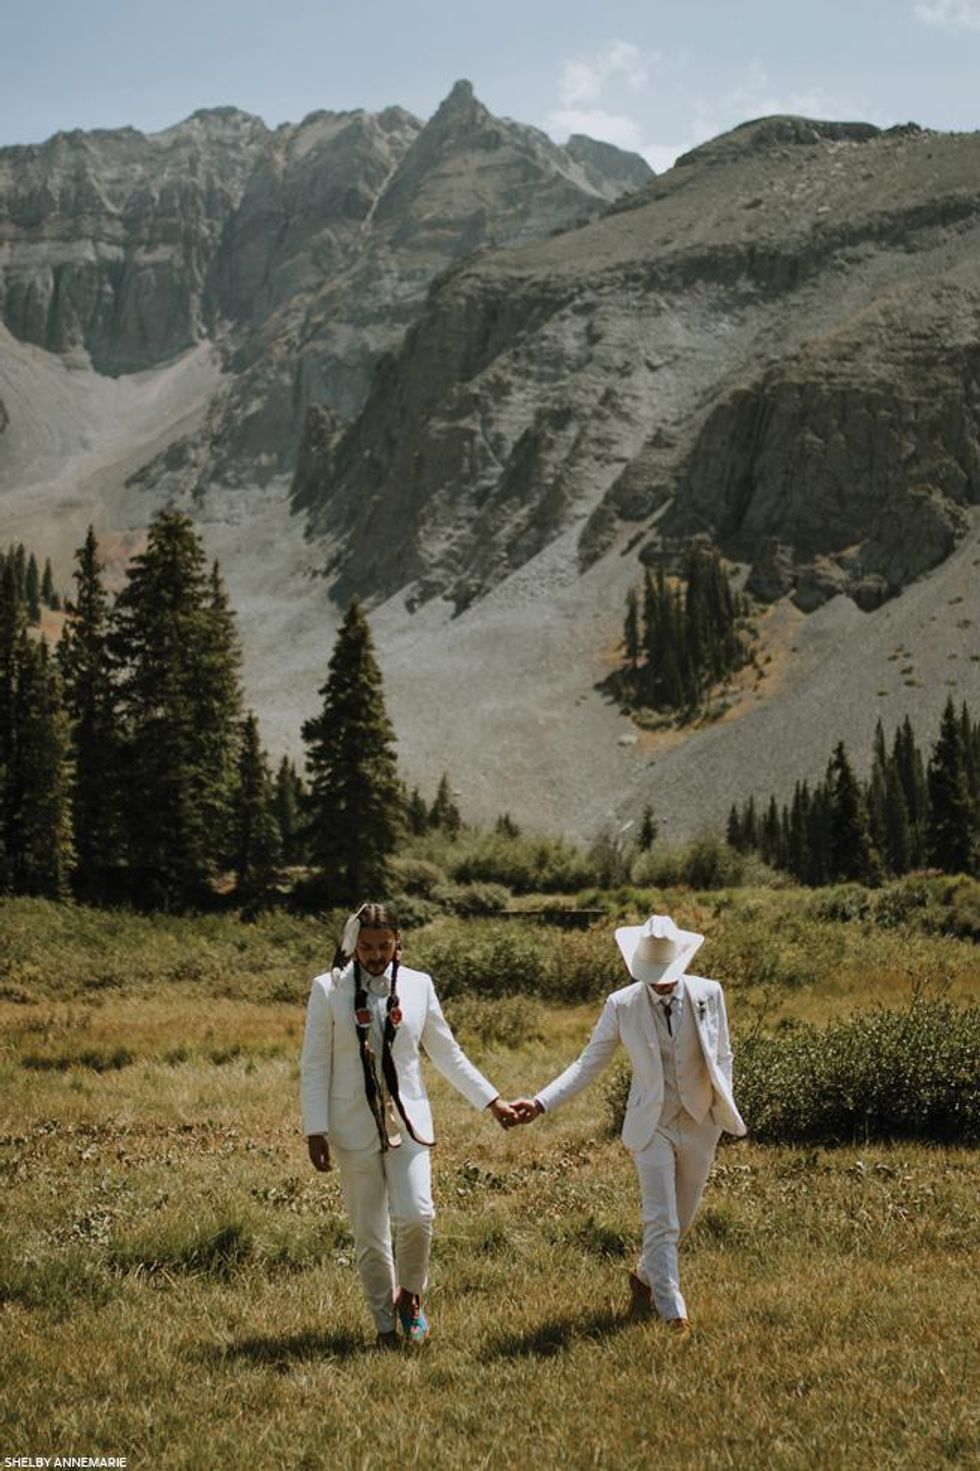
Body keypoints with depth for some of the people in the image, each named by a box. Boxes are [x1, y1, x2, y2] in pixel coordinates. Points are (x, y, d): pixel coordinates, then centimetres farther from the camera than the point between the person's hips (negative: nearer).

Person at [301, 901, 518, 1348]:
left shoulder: (418, 986, 3)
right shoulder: (328, 989, -3)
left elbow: (448, 1053, 11)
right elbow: (314, 1066, -2)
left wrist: (491, 1100, 8)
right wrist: (315, 1131, -7)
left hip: (407, 1121, 1)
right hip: (354, 1127, -1)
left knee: (416, 1215, -16)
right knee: (369, 1231, 4)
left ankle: (410, 1295, 12)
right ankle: (385, 1324, 21)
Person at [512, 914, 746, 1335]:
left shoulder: (708, 994, -6)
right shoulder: (622, 1005, -10)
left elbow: (722, 1057, 7)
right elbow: (588, 1063, -6)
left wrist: (724, 1106, 1)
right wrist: (541, 1102, -16)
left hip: (701, 1125, 2)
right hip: (652, 1126, -2)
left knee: (681, 1219, 14)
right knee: (660, 1223, -8)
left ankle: (644, 1278, 40)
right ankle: (673, 1313, -1)